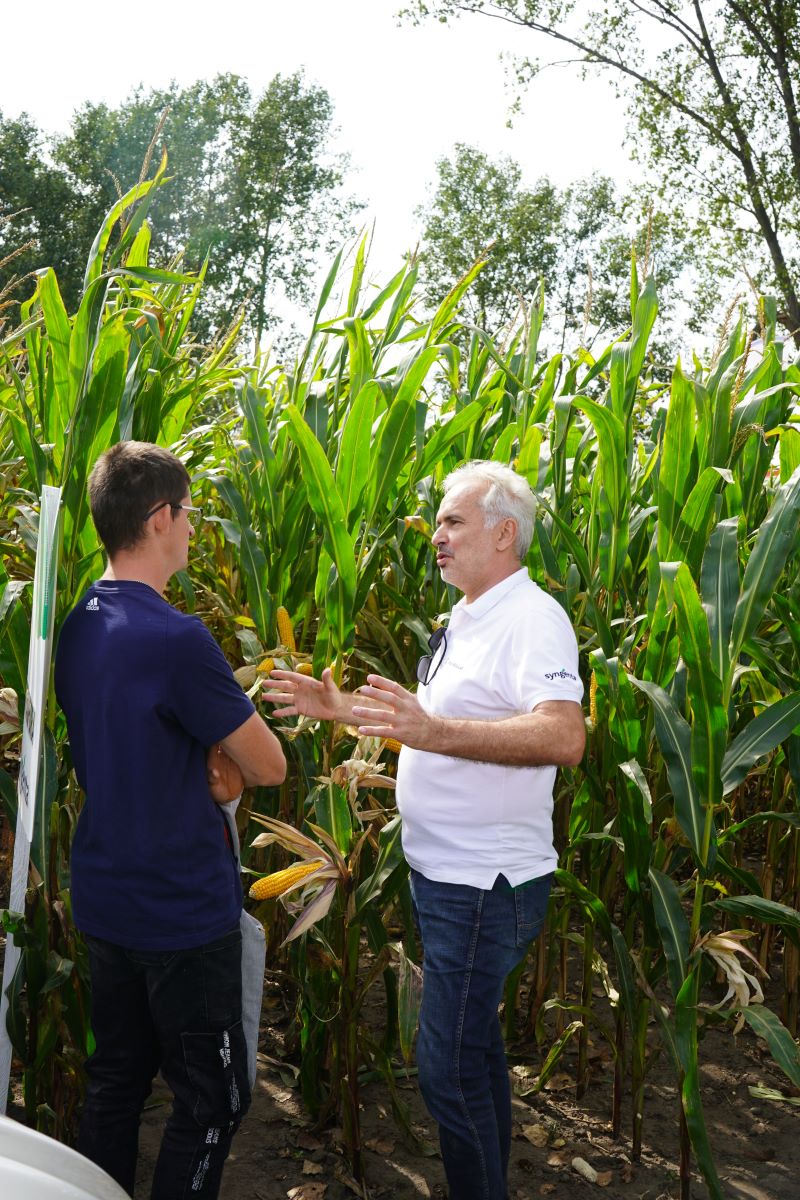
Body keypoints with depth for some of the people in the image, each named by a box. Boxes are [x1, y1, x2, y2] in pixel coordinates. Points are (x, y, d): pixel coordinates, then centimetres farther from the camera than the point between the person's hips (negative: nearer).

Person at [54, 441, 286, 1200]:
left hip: (102, 901, 8)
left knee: (115, 1078, 20)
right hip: (182, 910, -8)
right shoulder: (175, 639, -24)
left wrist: (206, 770, -2)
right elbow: (268, 767, -17)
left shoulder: (76, 628, 2)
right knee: (212, 1098, 8)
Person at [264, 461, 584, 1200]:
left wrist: (434, 732, -42)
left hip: (487, 887, -10)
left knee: (450, 1068, -3)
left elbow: (565, 737, -34)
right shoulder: (466, 622, 12)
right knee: (476, 1043, 22)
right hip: (444, 875, 10)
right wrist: (341, 708, 12)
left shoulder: (532, 619, -19)